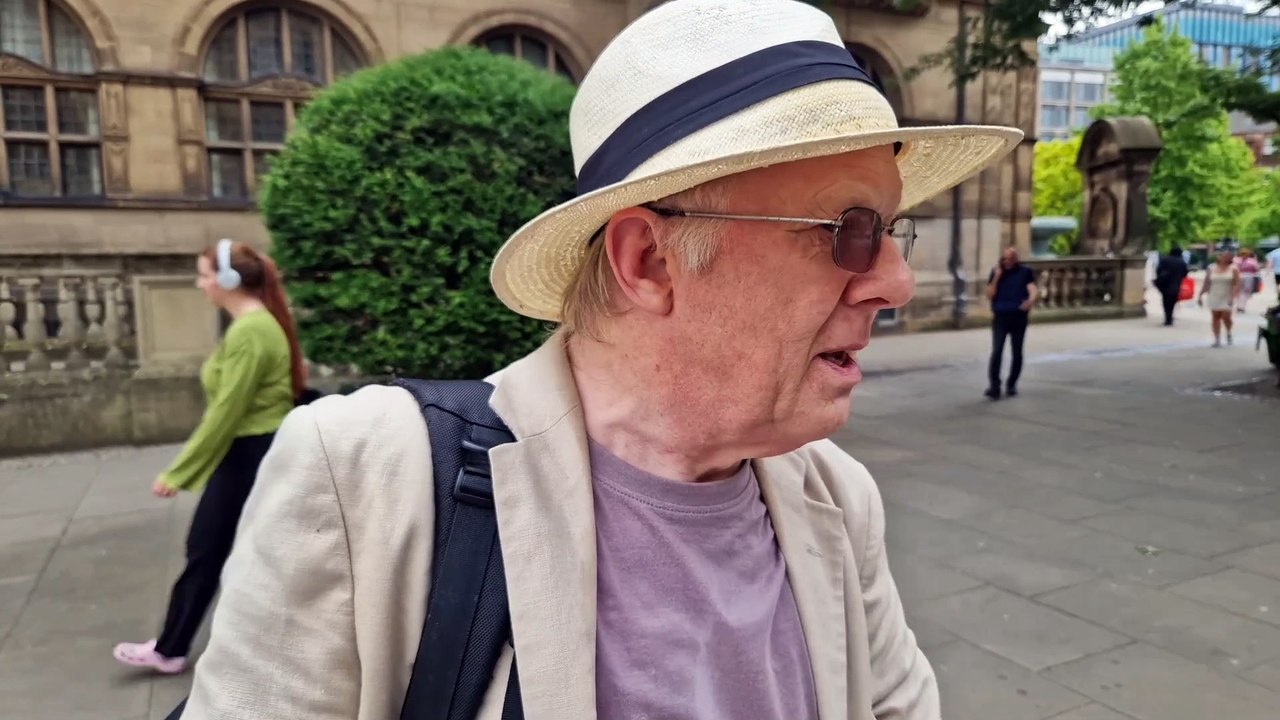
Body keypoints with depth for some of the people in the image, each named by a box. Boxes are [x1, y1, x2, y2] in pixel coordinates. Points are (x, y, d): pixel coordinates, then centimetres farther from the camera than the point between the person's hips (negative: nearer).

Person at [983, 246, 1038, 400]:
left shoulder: (1025, 272, 3)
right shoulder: (996, 272, 6)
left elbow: (1033, 291, -11)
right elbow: (989, 295, 0)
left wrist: (1031, 300, -33)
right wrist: (996, 277, -10)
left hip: (1019, 317, 0)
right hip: (1000, 317, 0)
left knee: (1016, 353, 7)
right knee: (997, 351, -12)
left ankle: (1011, 385, 20)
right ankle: (994, 386, -14)